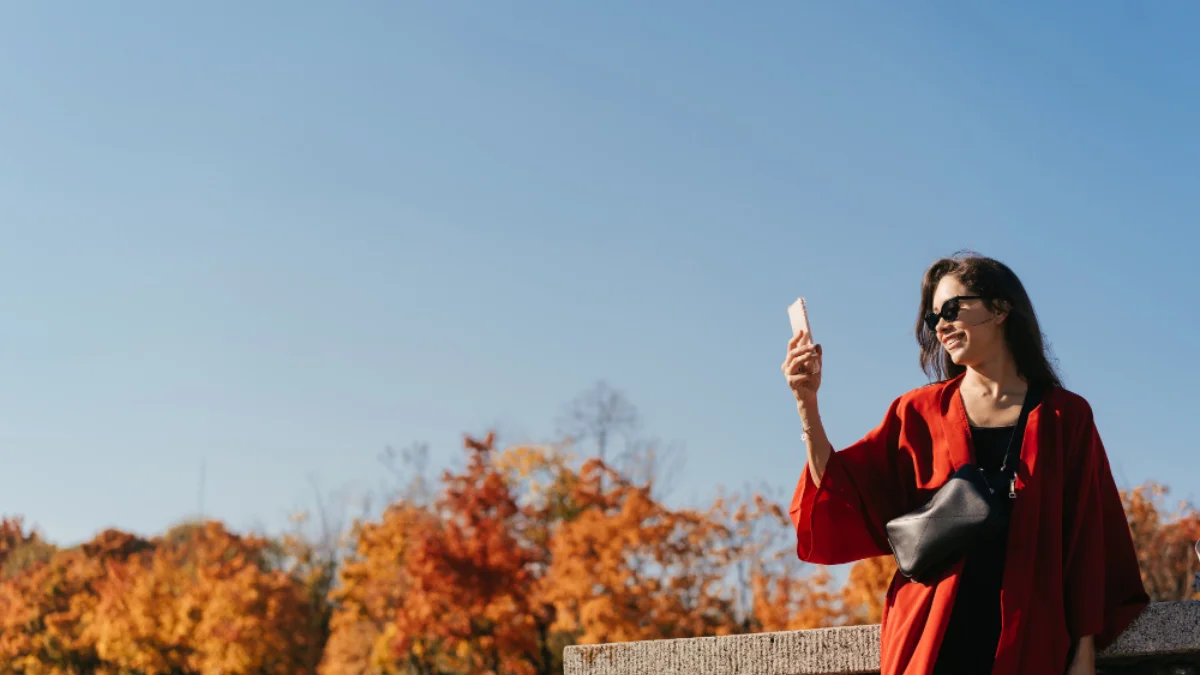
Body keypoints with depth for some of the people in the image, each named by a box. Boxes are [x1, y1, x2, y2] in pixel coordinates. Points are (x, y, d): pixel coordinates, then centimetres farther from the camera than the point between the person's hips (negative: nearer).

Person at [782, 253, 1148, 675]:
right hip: (931, 641, 1)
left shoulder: (1064, 417, 6)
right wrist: (807, 403, -4)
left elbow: (1088, 544, 4)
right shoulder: (919, 413, 9)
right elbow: (845, 504, 4)